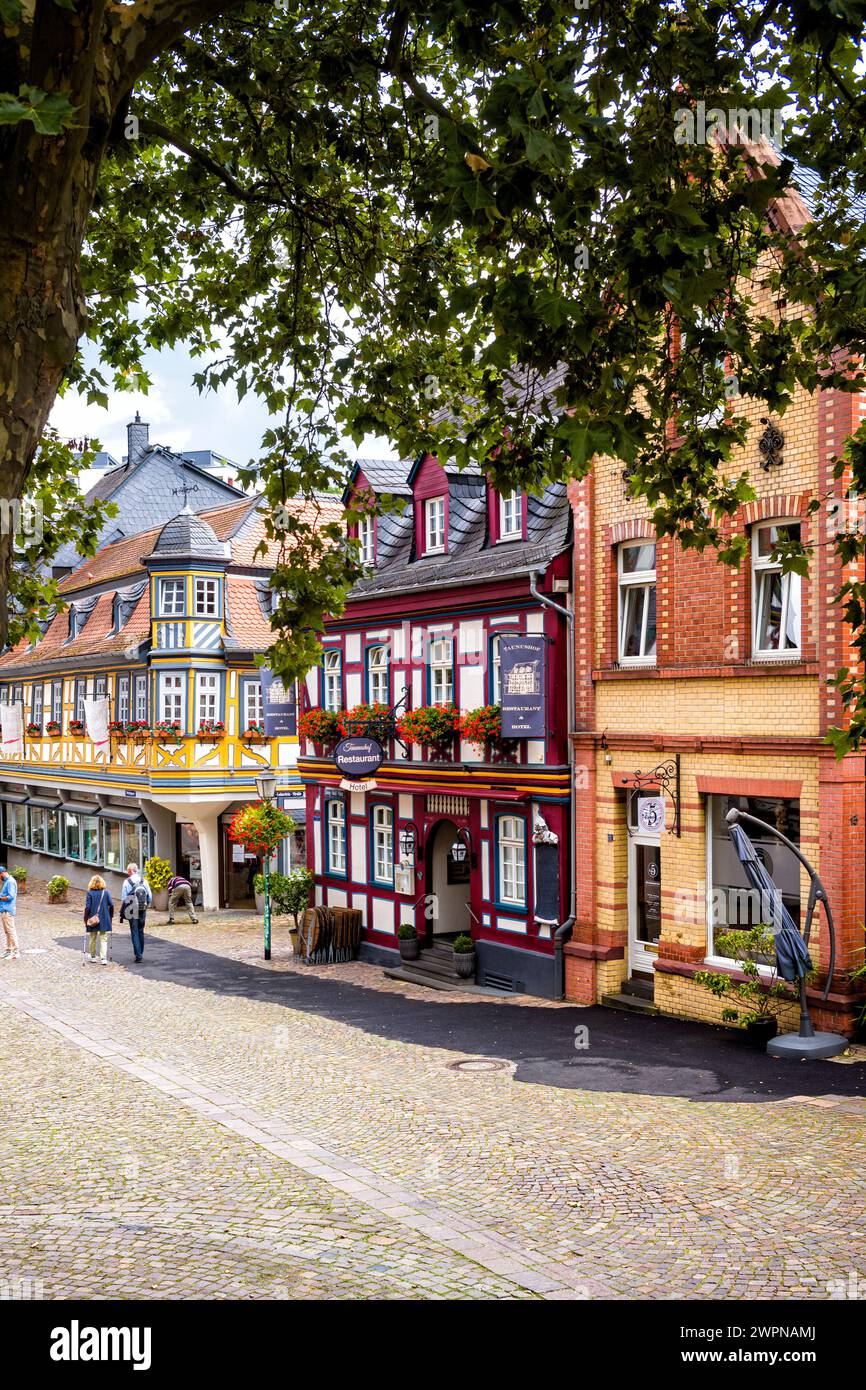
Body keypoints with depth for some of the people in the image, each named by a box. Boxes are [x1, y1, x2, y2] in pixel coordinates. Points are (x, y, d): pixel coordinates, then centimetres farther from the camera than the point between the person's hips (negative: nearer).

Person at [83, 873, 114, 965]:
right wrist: (111, 916, 10)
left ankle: (93, 956, 27)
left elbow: (87, 907, -11)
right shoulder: (106, 892, -1)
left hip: (93, 919, -1)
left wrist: (85, 919, -3)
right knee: (103, 939, 4)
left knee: (92, 939, 16)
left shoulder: (90, 893, -7)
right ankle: (103, 958, -7)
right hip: (104, 920, 1)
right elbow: (111, 905, -2)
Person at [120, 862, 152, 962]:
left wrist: (122, 912, 4)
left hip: (132, 911, -3)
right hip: (143, 912, 3)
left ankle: (138, 955, -4)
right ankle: (140, 953, 23)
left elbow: (123, 899, -7)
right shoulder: (144, 881, 0)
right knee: (141, 932, 16)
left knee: (135, 933, 1)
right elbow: (150, 897, 2)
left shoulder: (127, 882, -10)